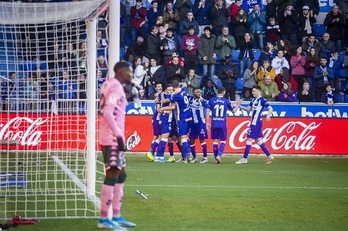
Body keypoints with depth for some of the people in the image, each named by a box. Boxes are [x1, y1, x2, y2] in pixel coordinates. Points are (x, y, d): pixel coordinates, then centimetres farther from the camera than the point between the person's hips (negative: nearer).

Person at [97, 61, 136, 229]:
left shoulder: (110, 85, 15)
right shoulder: (116, 88, -14)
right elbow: (107, 112, -25)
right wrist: (118, 135, -22)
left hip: (113, 137, 10)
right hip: (112, 138, -10)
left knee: (121, 175, 15)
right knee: (112, 176, -7)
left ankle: (116, 216, 20)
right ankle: (104, 219, -4)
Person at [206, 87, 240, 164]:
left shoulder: (211, 101, 2)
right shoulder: (226, 101, 1)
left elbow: (207, 112, -2)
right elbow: (233, 110, 14)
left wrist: (207, 122, 6)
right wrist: (237, 105, 34)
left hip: (214, 123, 1)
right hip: (222, 124, -1)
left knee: (215, 140, 9)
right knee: (223, 141, 8)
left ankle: (216, 158, 8)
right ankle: (219, 155, -13)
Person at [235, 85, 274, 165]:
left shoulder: (262, 100, -12)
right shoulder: (254, 100, 15)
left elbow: (270, 108, -17)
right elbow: (248, 108, 20)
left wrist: (268, 115, -35)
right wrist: (240, 106, 6)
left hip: (256, 122, -9)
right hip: (254, 122, 9)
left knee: (249, 139, -7)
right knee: (258, 140, 11)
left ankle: (244, 159, -3)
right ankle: (269, 156, 14)